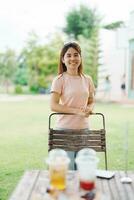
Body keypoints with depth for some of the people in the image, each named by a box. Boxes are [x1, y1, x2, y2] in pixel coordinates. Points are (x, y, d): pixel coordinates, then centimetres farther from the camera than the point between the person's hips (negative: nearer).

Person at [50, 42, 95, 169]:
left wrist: (89, 109, -8)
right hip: (65, 128, -4)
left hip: (84, 128, 4)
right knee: (68, 169, -2)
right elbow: (53, 106, -12)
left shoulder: (87, 80, 7)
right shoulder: (59, 80, -6)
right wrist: (77, 111, -18)